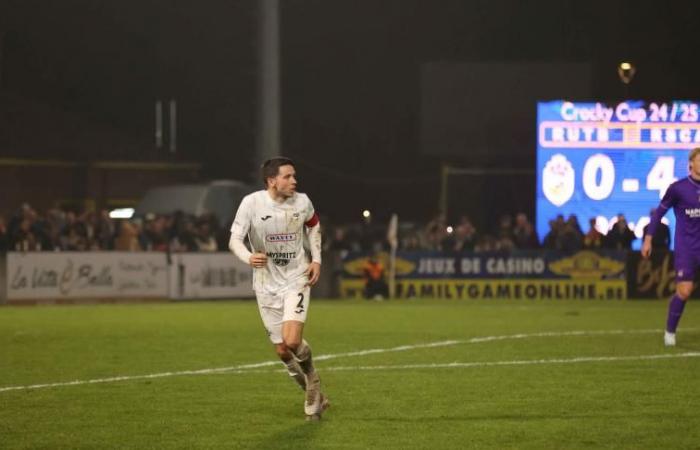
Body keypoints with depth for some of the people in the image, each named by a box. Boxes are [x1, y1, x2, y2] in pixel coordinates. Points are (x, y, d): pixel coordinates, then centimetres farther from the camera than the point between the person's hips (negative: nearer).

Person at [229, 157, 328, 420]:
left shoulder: (302, 202, -6)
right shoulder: (252, 203, -14)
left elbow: (314, 226, 16)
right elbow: (234, 240, -17)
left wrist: (316, 260, 5)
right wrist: (248, 257, -38)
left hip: (296, 279, 0)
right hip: (266, 284, 1)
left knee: (292, 341, -21)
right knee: (282, 352, 3)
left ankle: (312, 381, 11)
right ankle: (315, 397, 26)